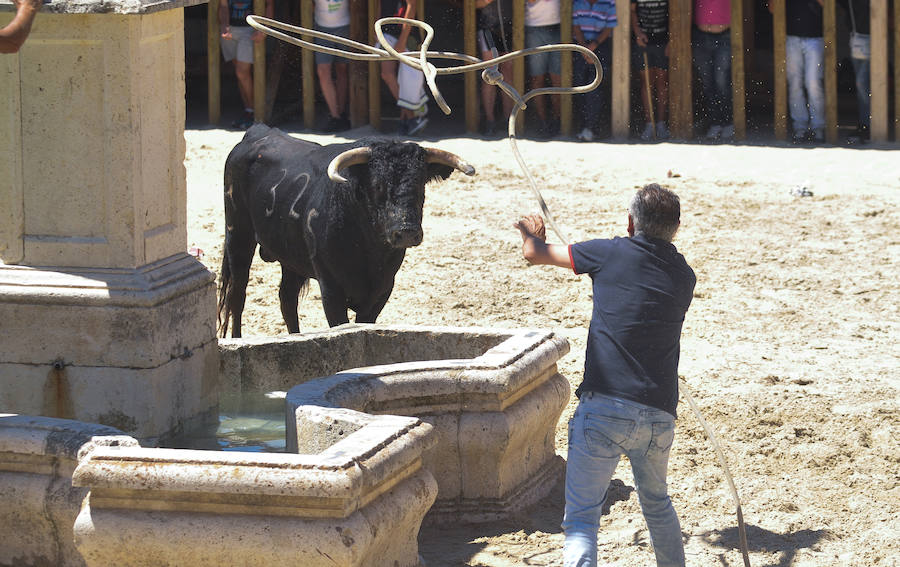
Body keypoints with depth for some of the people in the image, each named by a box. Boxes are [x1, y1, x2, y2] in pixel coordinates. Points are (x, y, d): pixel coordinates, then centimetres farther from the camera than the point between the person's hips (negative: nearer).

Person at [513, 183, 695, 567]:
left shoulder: (612, 253, -1)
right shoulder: (683, 277, 10)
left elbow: (534, 253, 11)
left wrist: (532, 232, 36)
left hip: (604, 409, -4)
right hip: (659, 416, 4)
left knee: (581, 518, -4)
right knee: (657, 503, 27)